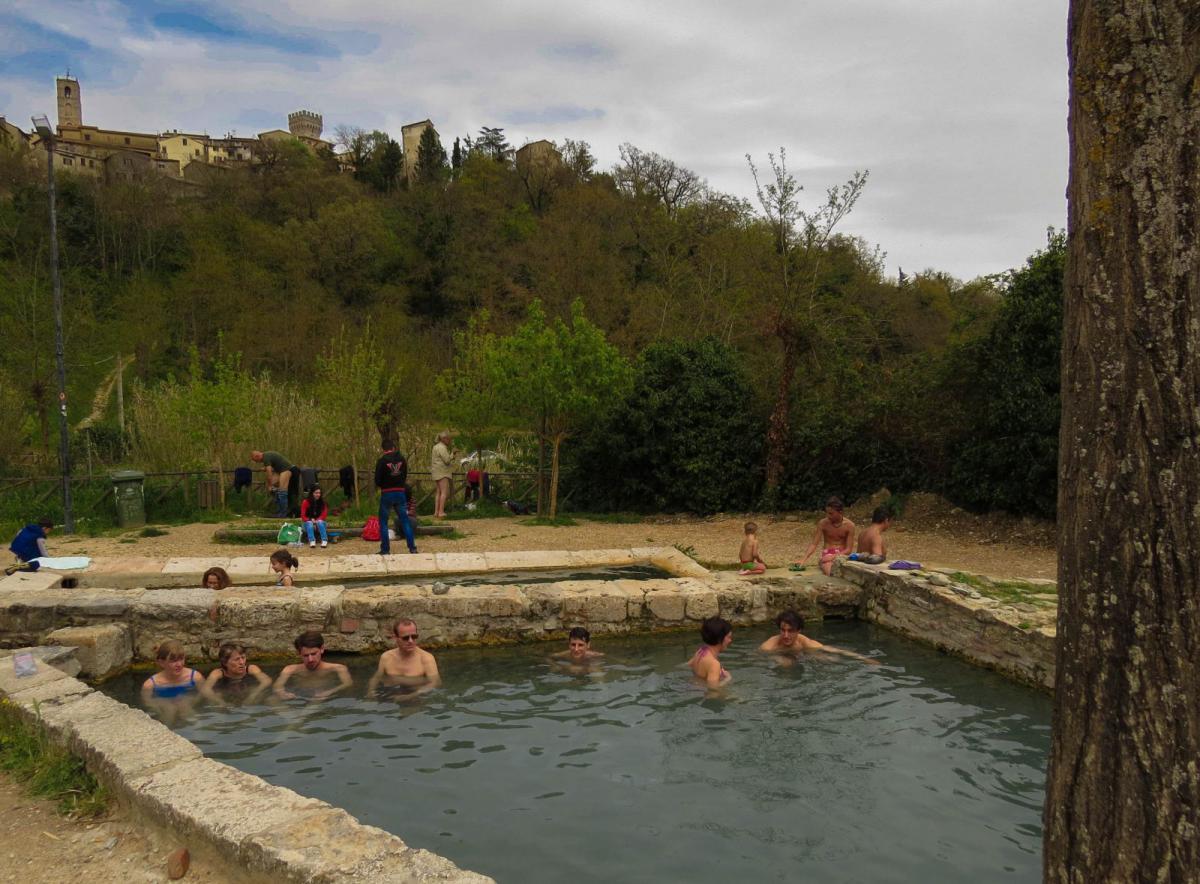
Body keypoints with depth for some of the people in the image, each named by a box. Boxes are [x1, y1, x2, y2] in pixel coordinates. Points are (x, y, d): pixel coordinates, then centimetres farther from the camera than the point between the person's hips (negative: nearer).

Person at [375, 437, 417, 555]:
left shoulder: (382, 460, -11)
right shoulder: (402, 459, 1)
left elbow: (377, 480, -8)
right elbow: (405, 475, 8)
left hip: (386, 494, -3)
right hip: (400, 492, 3)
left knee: (383, 522, 8)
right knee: (405, 520, 9)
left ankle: (385, 549, 7)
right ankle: (412, 547, 6)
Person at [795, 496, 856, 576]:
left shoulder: (849, 525, -4)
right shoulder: (823, 523, -2)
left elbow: (848, 549, -4)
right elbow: (814, 544, -2)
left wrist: (834, 557, -18)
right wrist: (804, 559, -16)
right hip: (827, 554, 0)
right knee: (829, 573, -34)